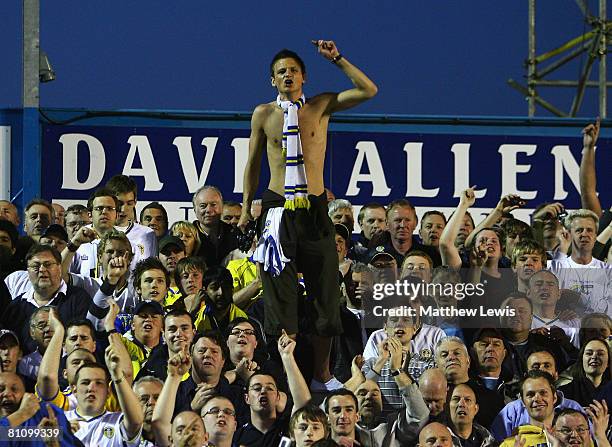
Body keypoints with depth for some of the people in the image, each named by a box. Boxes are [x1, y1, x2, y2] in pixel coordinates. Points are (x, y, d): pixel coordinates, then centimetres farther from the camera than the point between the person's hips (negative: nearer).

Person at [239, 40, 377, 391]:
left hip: (315, 208, 1)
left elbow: (368, 90, -1)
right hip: (278, 206, -1)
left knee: (326, 292, 2)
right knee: (280, 293, -2)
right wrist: (246, 208, 13)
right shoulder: (264, 114, 7)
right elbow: (253, 163, 15)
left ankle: (323, 372, 12)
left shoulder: (321, 106, 7)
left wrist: (337, 59, -3)